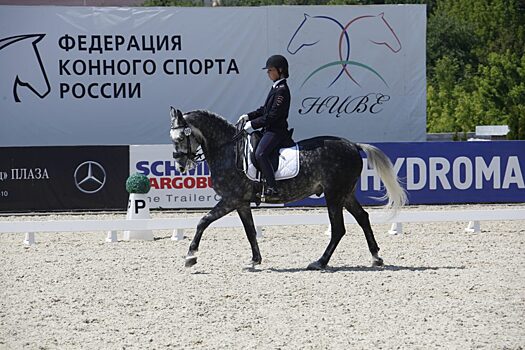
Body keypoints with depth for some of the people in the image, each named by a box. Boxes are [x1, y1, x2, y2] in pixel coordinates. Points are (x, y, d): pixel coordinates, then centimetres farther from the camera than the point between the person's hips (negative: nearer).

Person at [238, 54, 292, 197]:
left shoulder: (282, 90, -17)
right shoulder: (276, 87, 16)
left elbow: (273, 115, -21)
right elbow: (265, 109, 22)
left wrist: (254, 124, -18)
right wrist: (249, 116, 10)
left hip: (276, 131, -11)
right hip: (269, 130, 11)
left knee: (260, 153, -29)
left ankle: (272, 188, -30)